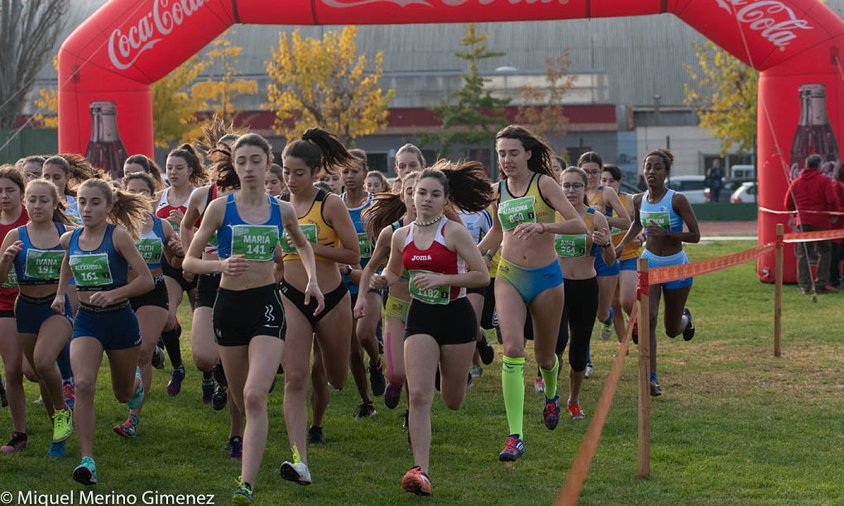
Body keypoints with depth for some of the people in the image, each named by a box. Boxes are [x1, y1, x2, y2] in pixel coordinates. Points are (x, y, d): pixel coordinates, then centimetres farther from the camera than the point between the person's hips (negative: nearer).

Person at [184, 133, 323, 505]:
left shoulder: (282, 210, 2)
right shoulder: (220, 208, -4)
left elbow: (302, 244, 24)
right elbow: (189, 261, -3)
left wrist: (312, 279, 9)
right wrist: (220, 265, -22)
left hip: (266, 306, -1)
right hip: (229, 305, 1)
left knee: (255, 397, -18)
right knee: (240, 400, 14)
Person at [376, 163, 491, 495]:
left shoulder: (454, 232, -11)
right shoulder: (402, 236, 3)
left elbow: (482, 276, -13)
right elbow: (392, 273, 21)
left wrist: (442, 279, -21)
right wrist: (383, 279, -1)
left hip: (456, 317, -2)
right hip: (420, 318, 2)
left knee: (452, 401, 13)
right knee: (418, 395, -15)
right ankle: (420, 470, -18)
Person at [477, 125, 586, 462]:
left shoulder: (544, 183, -9)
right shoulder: (498, 191, 4)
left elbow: (578, 224, -19)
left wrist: (542, 226, -33)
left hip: (546, 277, -2)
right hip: (509, 276, 2)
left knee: (544, 356, 13)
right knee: (512, 349, -18)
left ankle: (551, 395, 51)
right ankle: (515, 437, -20)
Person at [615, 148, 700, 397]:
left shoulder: (677, 199, -17)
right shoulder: (639, 200, -3)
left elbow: (695, 236, -16)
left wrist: (666, 234, -28)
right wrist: (622, 243, 7)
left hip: (676, 266, -2)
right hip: (649, 264, 2)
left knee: (672, 330, 12)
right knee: (647, 319, -19)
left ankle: (685, 317, 51)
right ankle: (651, 378, -15)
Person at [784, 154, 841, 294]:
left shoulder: (796, 183, 7)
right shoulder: (825, 181, -5)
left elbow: (788, 205, 9)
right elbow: (833, 201, -13)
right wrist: (834, 213, 6)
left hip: (803, 223, 3)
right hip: (821, 222, -3)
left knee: (803, 254, 6)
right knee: (824, 252, 9)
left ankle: (805, 285, 0)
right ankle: (822, 283, 2)